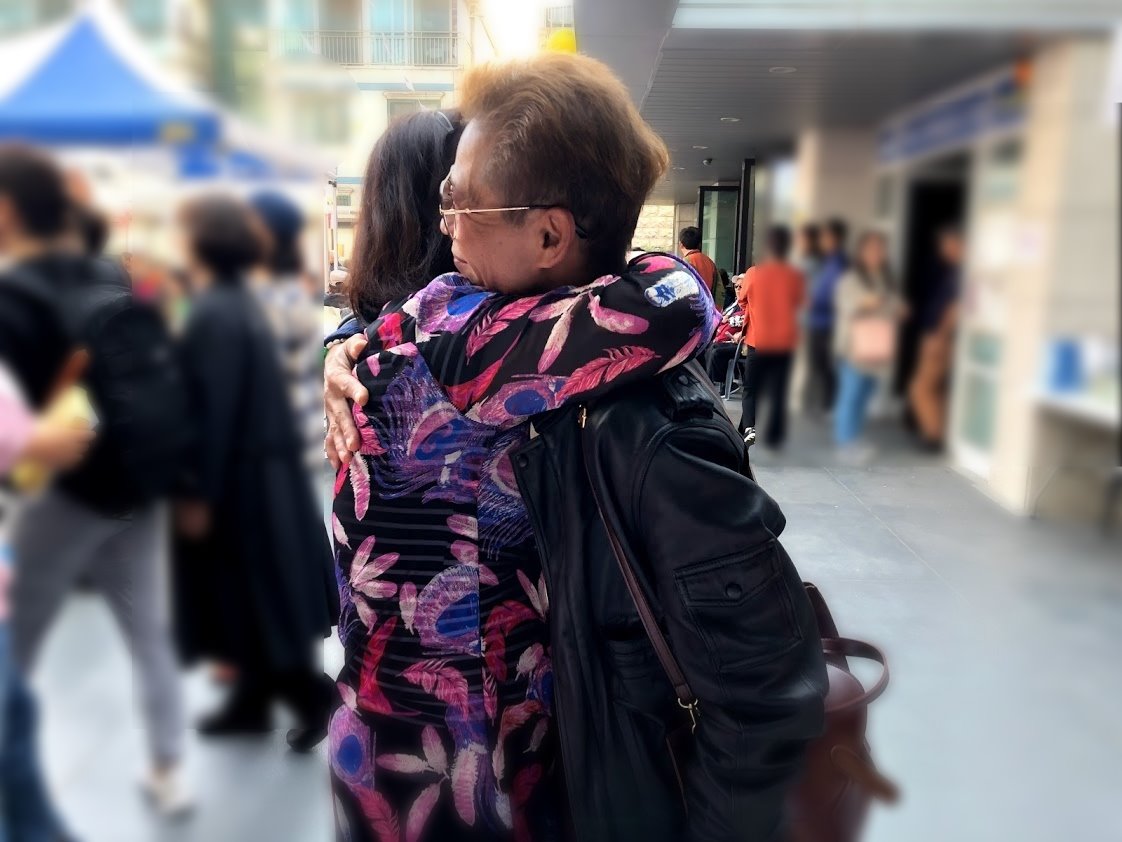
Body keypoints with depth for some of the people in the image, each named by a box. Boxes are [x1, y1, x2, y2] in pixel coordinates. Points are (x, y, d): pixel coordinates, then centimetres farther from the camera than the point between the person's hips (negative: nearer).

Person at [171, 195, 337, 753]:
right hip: (258, 471, 9)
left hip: (238, 479, -9)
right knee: (251, 597, 18)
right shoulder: (237, 302, 9)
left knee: (257, 599, 5)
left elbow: (213, 410, -22)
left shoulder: (214, 314, -20)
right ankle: (252, 701, 31)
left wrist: (197, 493, -17)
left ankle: (310, 694, 19)